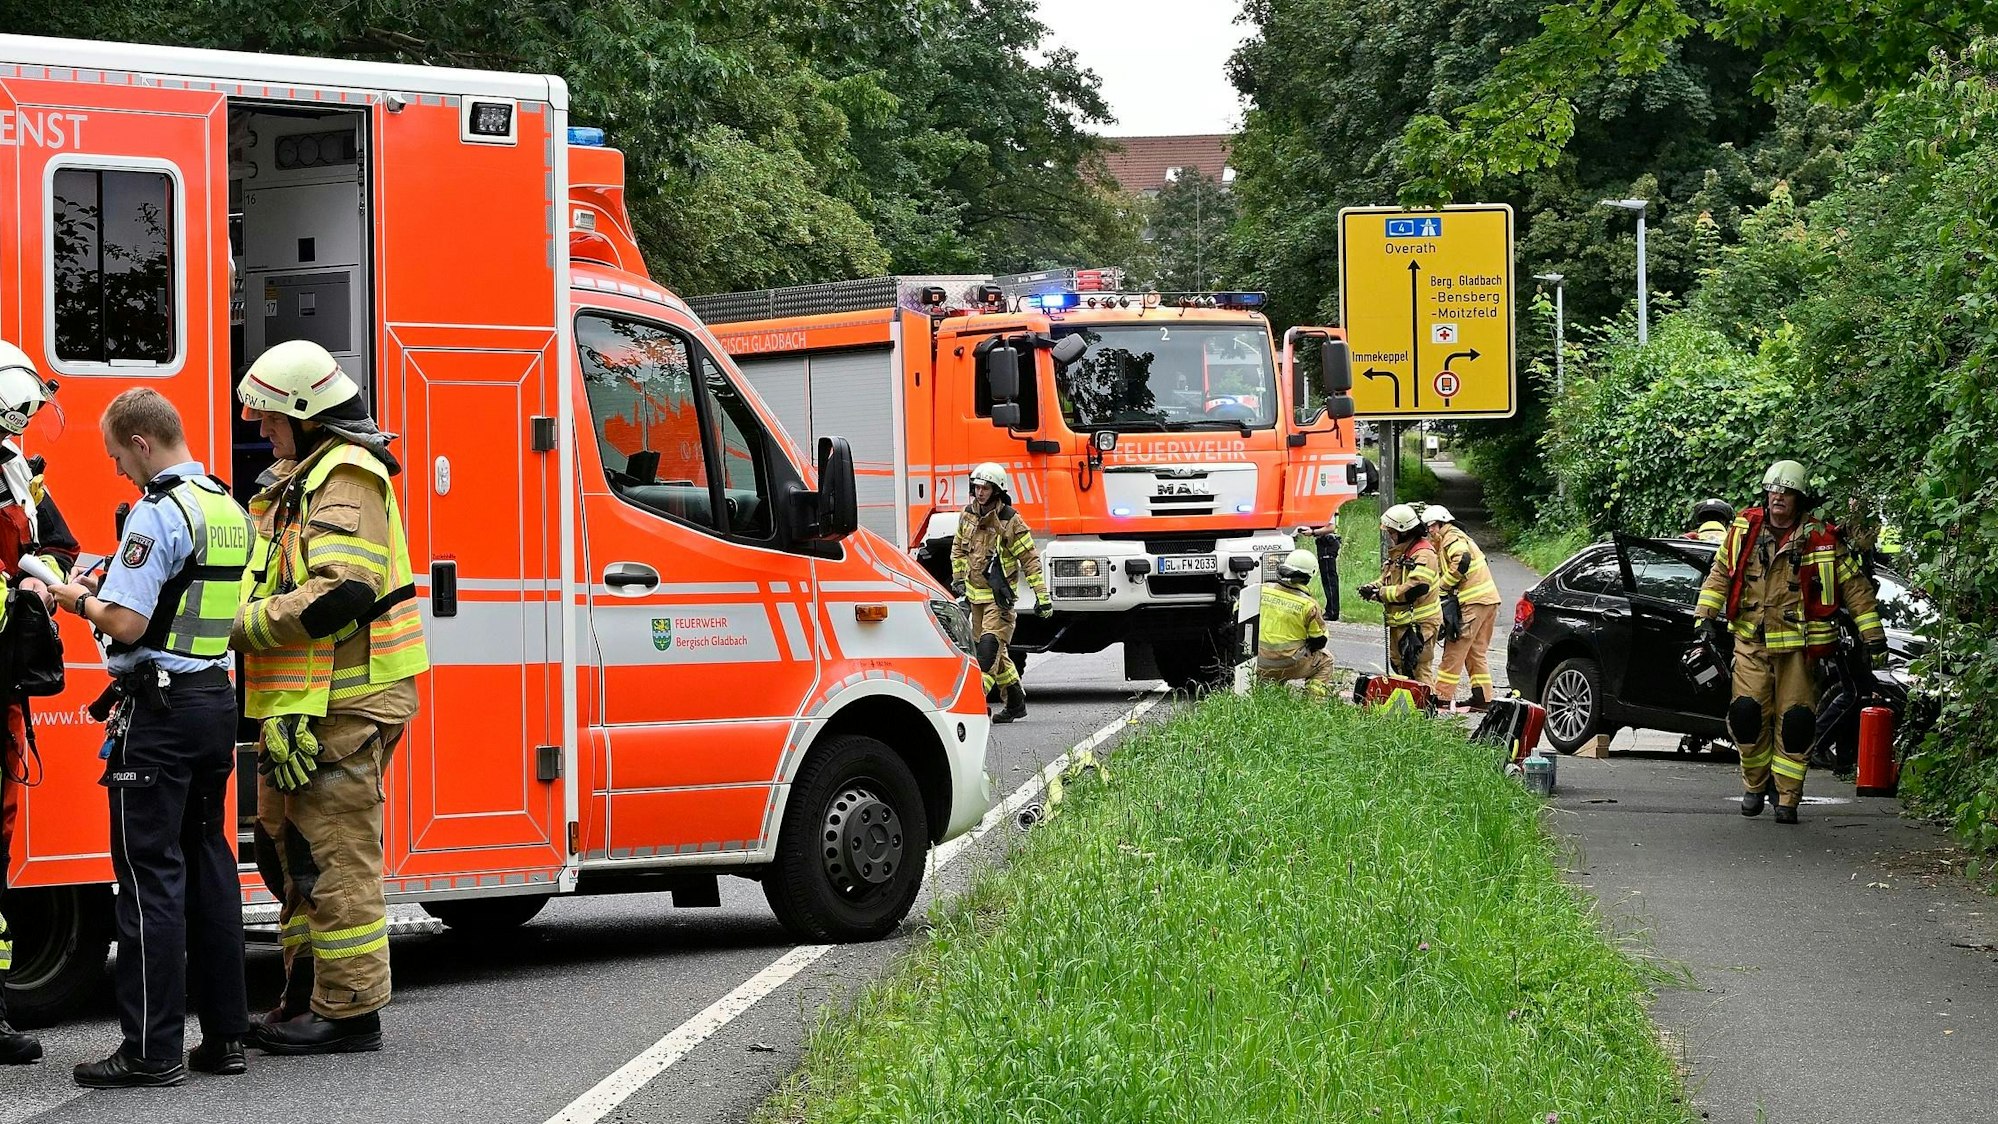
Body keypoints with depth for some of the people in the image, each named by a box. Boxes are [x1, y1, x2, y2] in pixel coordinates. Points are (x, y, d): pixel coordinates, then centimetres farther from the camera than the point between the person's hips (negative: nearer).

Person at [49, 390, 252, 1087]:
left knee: (151, 874, -6)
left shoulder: (159, 512, -15)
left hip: (160, 709, -8)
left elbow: (126, 624, -21)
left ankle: (152, 1051, -5)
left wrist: (78, 600, -2)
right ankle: (224, 1036, 15)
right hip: (217, 699, 9)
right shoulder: (229, 509, 12)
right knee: (209, 864, 13)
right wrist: (109, 588, 18)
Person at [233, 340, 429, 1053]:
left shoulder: (346, 476, -13)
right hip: (299, 702, 11)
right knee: (290, 850, 17)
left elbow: (345, 592, -26)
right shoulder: (296, 479, 20)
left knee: (334, 857, -7)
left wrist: (249, 626, -18)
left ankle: (350, 1013, -3)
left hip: (342, 703, -11)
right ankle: (306, 999, 25)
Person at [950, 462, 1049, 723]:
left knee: (989, 645, -17)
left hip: (1000, 596, -7)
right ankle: (1016, 703, 23)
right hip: (975, 594, 7)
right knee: (996, 651, 12)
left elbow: (1030, 559, -10)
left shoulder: (1010, 522, -13)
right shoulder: (968, 515, 5)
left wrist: (1042, 597, -12)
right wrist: (958, 579, 16)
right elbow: (959, 548, 23)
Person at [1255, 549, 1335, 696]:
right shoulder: (1308, 605, -13)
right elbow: (1319, 641, -5)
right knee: (1325, 661, 21)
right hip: (1290, 666, -4)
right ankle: (1314, 699, 6)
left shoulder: (1262, 591, -5)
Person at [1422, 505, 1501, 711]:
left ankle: (1443, 696, -5)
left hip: (1473, 602, -10)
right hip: (1489, 600, 10)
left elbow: (1462, 561, -24)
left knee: (1455, 650, -6)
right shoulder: (1459, 538, 25)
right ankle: (1483, 697, 15)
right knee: (1477, 652, 15)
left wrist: (1443, 586, -15)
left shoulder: (1451, 538, -7)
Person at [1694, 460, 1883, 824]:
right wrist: (1706, 616, 4)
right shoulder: (1744, 529, 5)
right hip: (1751, 642, 2)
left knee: (1794, 722, -2)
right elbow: (1721, 573, 14)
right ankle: (1754, 785, 17)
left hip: (1798, 644, -2)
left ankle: (1788, 797, 6)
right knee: (1748, 715, -4)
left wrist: (1874, 636, -2)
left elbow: (1854, 586, 1)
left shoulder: (1820, 538, -3)